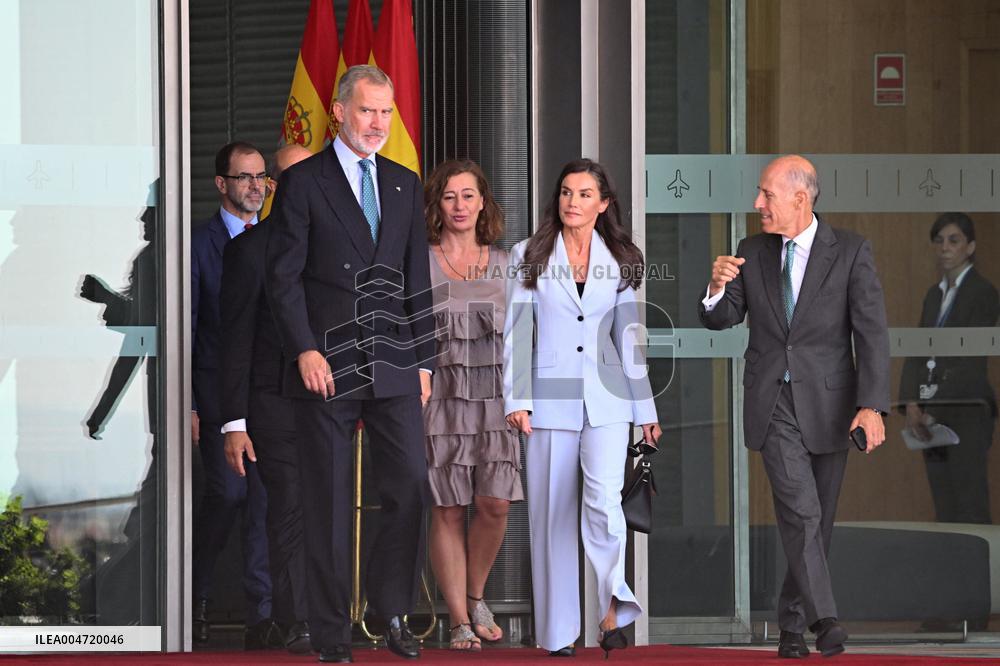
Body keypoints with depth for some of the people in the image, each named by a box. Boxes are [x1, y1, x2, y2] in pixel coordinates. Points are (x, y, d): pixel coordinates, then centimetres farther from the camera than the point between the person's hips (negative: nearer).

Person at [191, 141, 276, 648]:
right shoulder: (199, 244, 1)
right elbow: (186, 328, 0)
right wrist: (187, 405, -5)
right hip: (218, 392, -3)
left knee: (265, 496, -3)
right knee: (227, 493, -10)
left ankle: (261, 617, -3)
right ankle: (194, 598, 12)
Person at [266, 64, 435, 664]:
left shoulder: (405, 185, 15)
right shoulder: (304, 182, 1)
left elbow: (418, 279, 16)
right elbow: (285, 276, -4)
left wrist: (422, 360, 10)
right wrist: (305, 350, -14)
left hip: (394, 367, 4)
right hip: (327, 366, -4)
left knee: (411, 486, -6)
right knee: (329, 502, 1)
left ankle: (392, 612, 10)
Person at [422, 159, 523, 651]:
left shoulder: (503, 264, 12)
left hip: (495, 397, 2)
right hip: (442, 395, -2)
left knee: (495, 504, -8)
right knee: (448, 510, -3)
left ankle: (475, 597, 16)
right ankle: (460, 621, 3)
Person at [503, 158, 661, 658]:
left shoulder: (619, 261, 10)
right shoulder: (529, 256, 6)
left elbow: (628, 336, 13)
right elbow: (517, 331, 3)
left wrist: (645, 408, 11)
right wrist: (516, 400, -5)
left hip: (605, 398, 0)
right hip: (550, 397, 0)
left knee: (604, 497, -18)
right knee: (551, 511, 1)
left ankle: (613, 607, -9)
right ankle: (558, 631, 6)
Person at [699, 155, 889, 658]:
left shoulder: (851, 252, -4)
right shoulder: (752, 252, 6)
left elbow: (872, 331, -9)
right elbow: (719, 320, 11)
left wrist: (872, 405, -20)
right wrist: (719, 287, -13)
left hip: (827, 404, 0)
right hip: (773, 404, 0)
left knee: (817, 521, 7)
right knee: (799, 510, -16)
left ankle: (792, 625, 20)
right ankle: (823, 618, -21)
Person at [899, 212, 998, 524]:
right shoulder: (935, 294, 16)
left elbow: (973, 359, -15)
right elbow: (916, 352, 10)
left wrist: (934, 411, -19)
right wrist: (912, 405, -5)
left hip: (967, 409, -7)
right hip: (933, 412, 7)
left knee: (969, 509, -9)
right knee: (944, 510, 7)